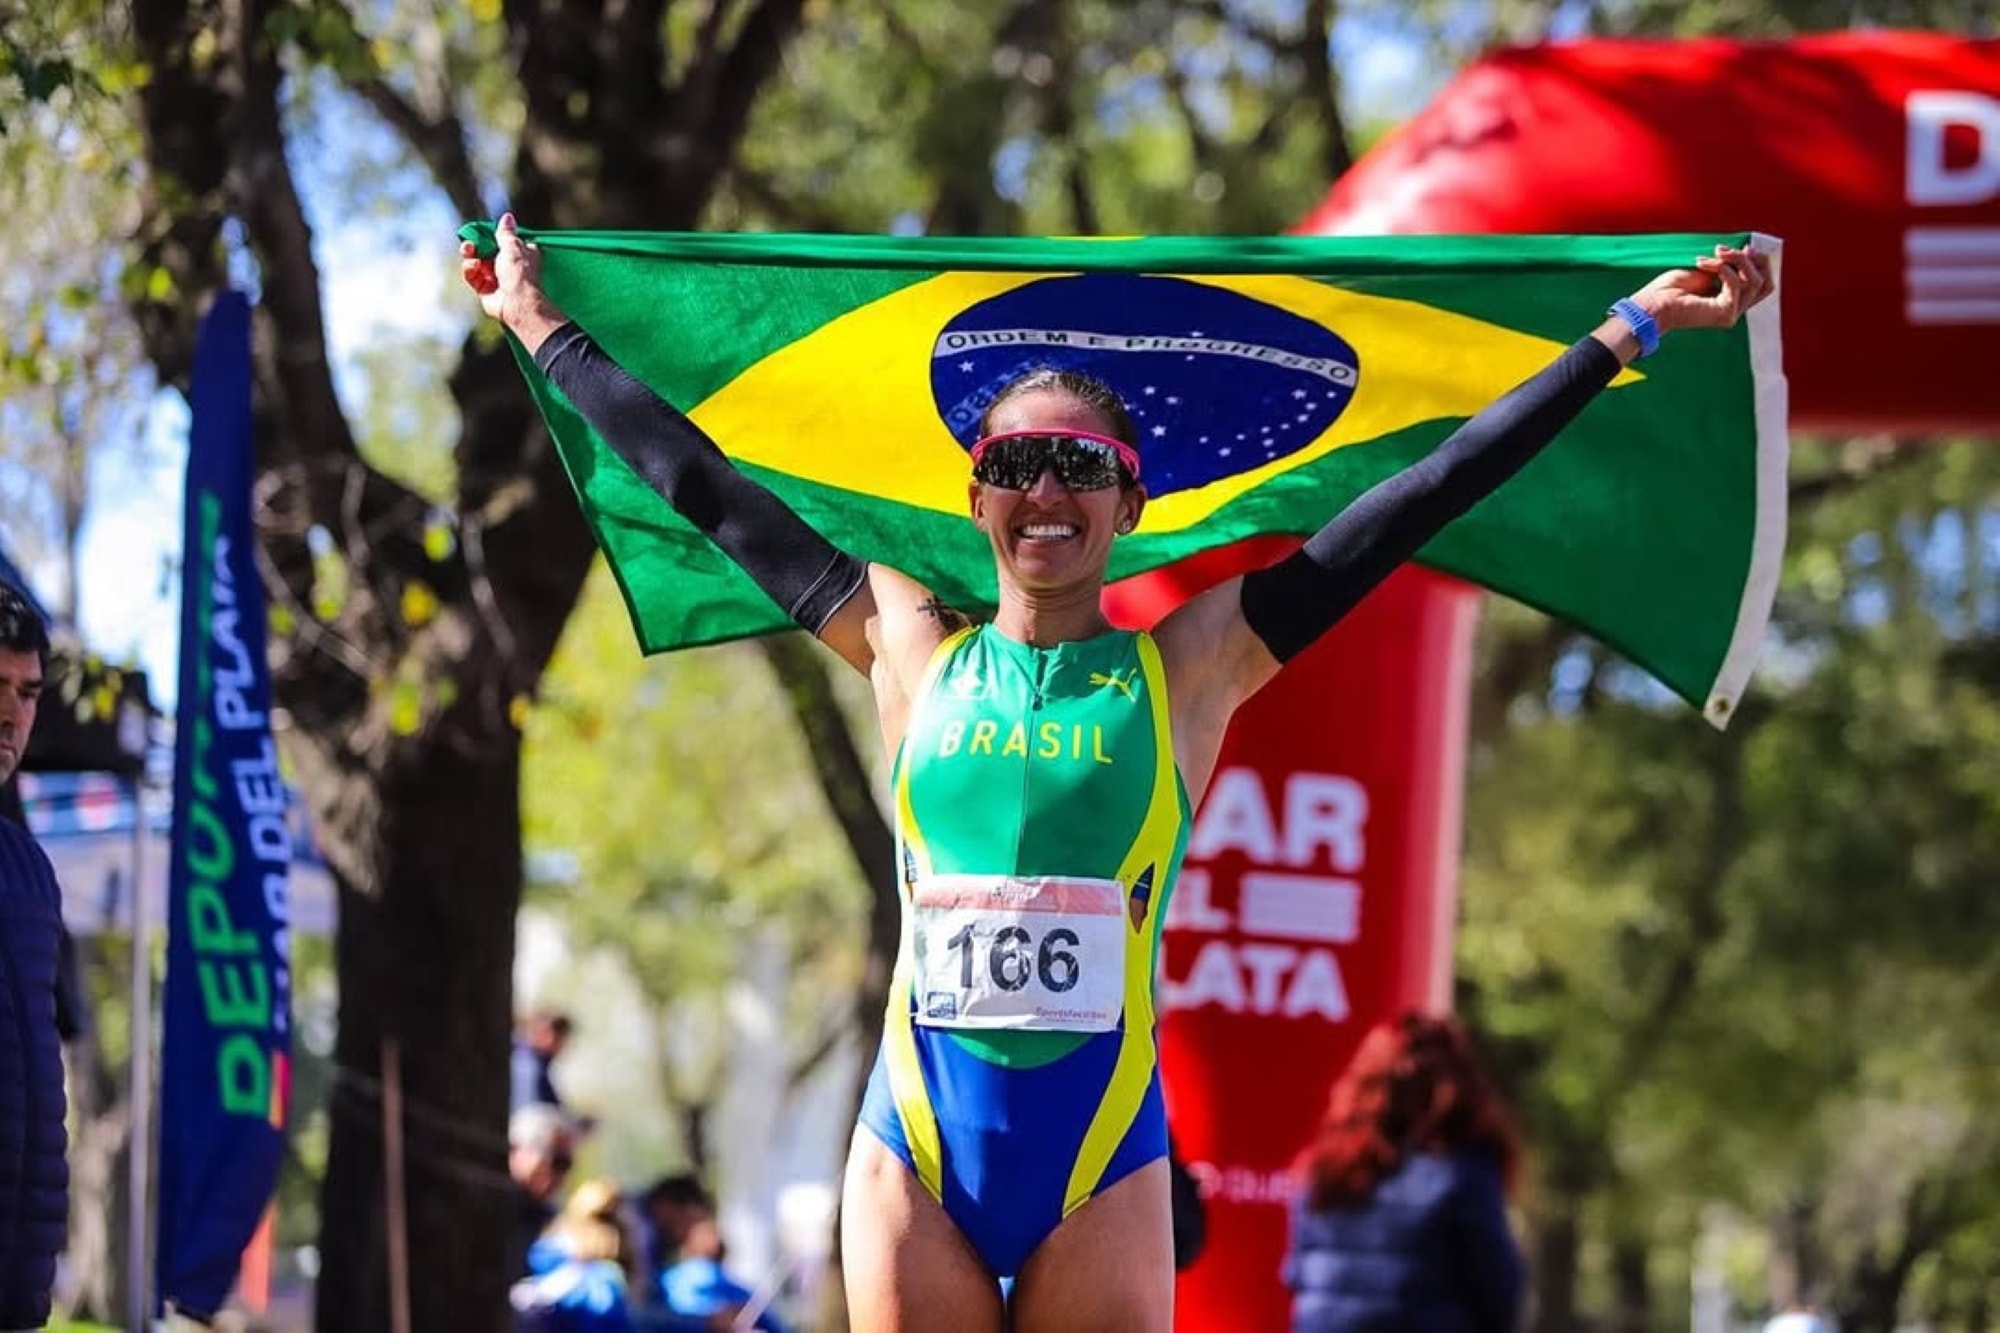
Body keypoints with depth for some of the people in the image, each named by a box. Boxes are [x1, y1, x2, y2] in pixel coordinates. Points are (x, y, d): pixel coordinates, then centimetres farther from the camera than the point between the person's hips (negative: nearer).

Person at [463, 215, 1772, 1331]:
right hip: (917, 1139, 1)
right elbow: (706, 486, 16)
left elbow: (1420, 499, 4)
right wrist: (547, 333, 22)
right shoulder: (910, 645, 9)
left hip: (1104, 1149, -1)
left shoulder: (1193, 665, 4)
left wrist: (1627, 334, 4)